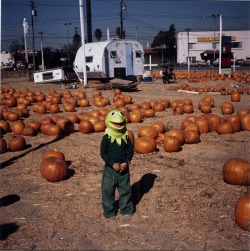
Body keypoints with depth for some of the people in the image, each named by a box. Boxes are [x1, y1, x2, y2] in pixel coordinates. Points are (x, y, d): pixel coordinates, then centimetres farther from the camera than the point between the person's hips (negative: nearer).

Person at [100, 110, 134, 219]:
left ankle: (126, 209, 30)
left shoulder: (126, 137, -2)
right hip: (110, 168, -3)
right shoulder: (107, 138, -12)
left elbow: (130, 150, 1)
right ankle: (109, 211, 20)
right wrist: (113, 164, -21)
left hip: (124, 168, 3)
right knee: (108, 190, 4)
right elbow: (103, 153, -12)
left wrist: (126, 162, -14)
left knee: (125, 189, 13)